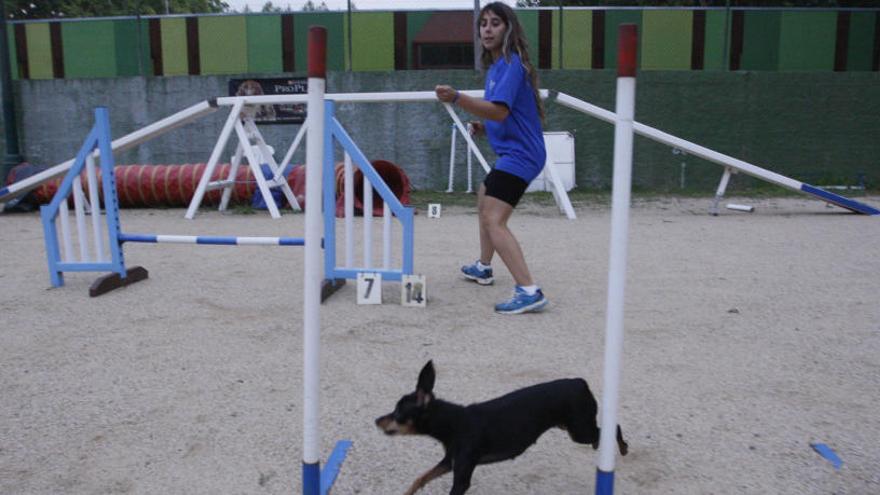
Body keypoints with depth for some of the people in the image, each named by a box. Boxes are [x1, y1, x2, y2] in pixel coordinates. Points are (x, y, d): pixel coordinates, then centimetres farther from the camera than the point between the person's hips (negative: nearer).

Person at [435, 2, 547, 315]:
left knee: (493, 221, -21)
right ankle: (483, 267, 44)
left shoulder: (511, 64, -16)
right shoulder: (496, 66, 14)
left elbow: (501, 110, -30)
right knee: (484, 201, 27)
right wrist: (486, 127, 8)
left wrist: (457, 98, -40)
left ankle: (529, 291, -27)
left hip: (519, 155, -11)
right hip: (513, 153, 11)